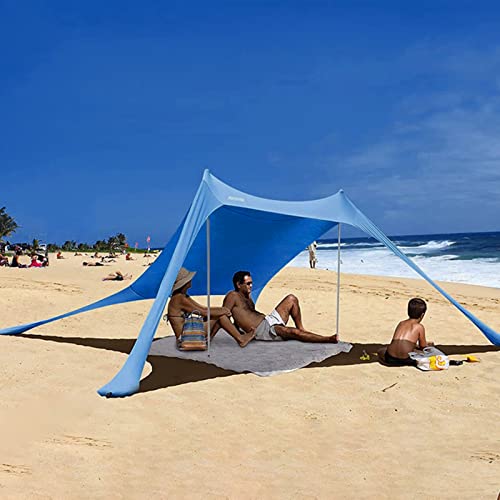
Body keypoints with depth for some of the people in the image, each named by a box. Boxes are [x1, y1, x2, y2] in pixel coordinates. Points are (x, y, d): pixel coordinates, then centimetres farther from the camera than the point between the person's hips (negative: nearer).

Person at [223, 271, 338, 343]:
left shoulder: (247, 296, 20)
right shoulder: (233, 296, -6)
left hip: (268, 320, 10)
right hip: (262, 330, -10)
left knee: (291, 299, 6)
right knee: (294, 332, -31)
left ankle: (301, 328, 6)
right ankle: (328, 339, -26)